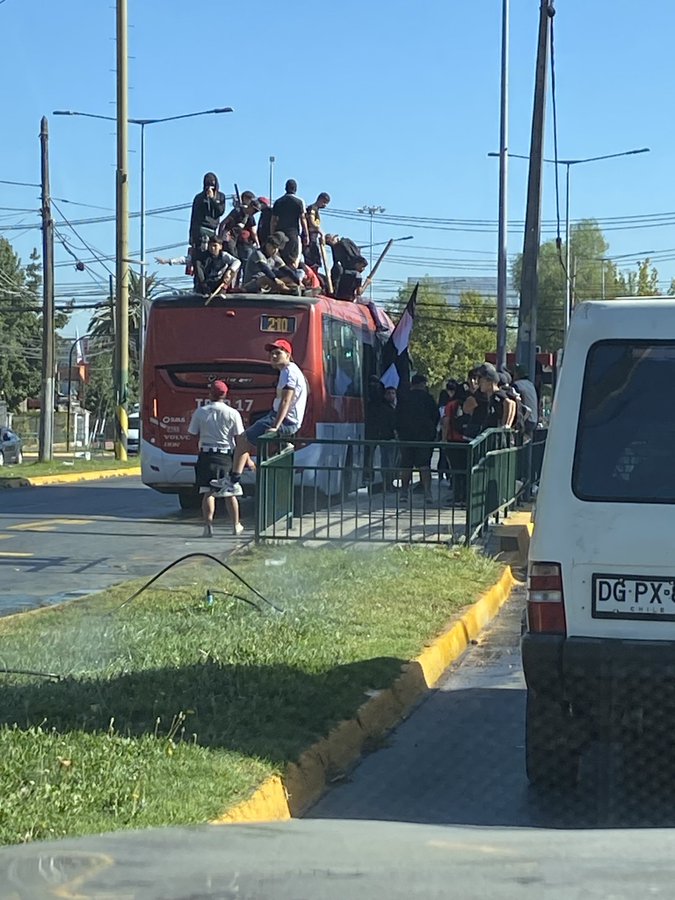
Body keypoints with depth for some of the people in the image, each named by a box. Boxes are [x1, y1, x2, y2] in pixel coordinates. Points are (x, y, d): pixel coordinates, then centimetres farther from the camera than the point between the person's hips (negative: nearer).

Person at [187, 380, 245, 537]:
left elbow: (194, 434, 2)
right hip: (226, 455, 0)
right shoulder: (232, 413, -4)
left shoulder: (200, 412, -2)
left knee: (208, 492, 1)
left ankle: (208, 525, -12)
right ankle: (236, 525, 23)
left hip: (206, 455, 0)